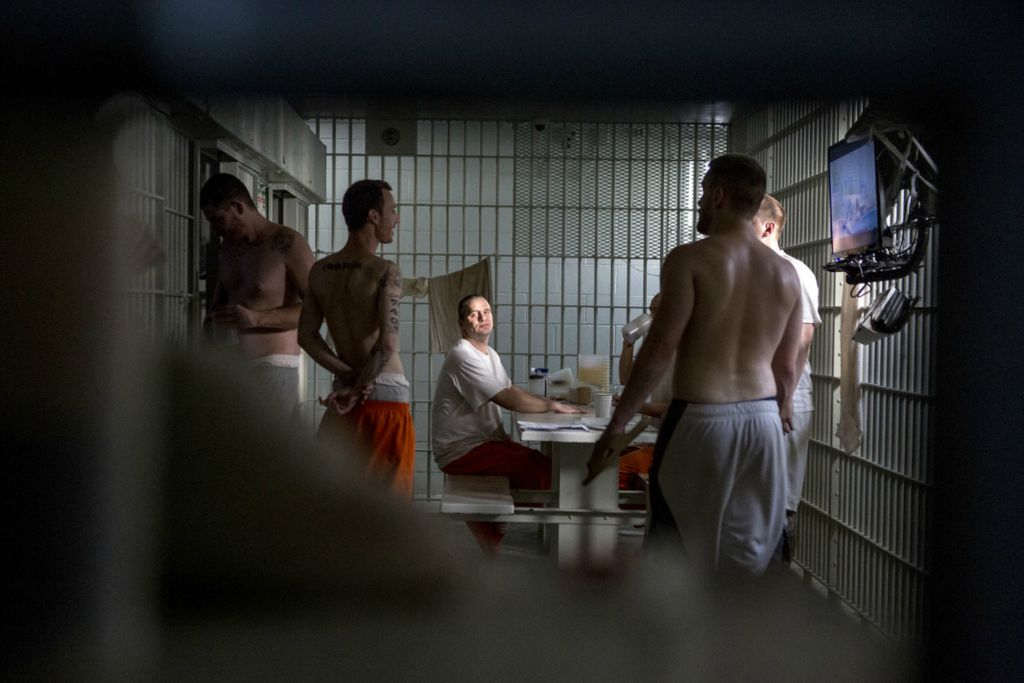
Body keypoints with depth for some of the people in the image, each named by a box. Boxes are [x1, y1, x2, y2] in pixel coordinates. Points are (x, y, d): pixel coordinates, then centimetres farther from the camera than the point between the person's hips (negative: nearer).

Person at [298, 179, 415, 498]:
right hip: (387, 393, -6)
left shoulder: (319, 271, 6)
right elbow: (387, 343, -22)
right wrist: (358, 389, -11)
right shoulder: (386, 272, -13)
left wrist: (350, 376, 0)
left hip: (344, 397, 6)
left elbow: (306, 335, 4)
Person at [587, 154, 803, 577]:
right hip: (762, 422, 5)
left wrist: (617, 424, -9)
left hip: (700, 419, -5)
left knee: (677, 548, 6)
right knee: (747, 550, 14)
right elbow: (786, 368, 11)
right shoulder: (786, 274, 7)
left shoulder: (690, 259, -9)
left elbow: (660, 349, -14)